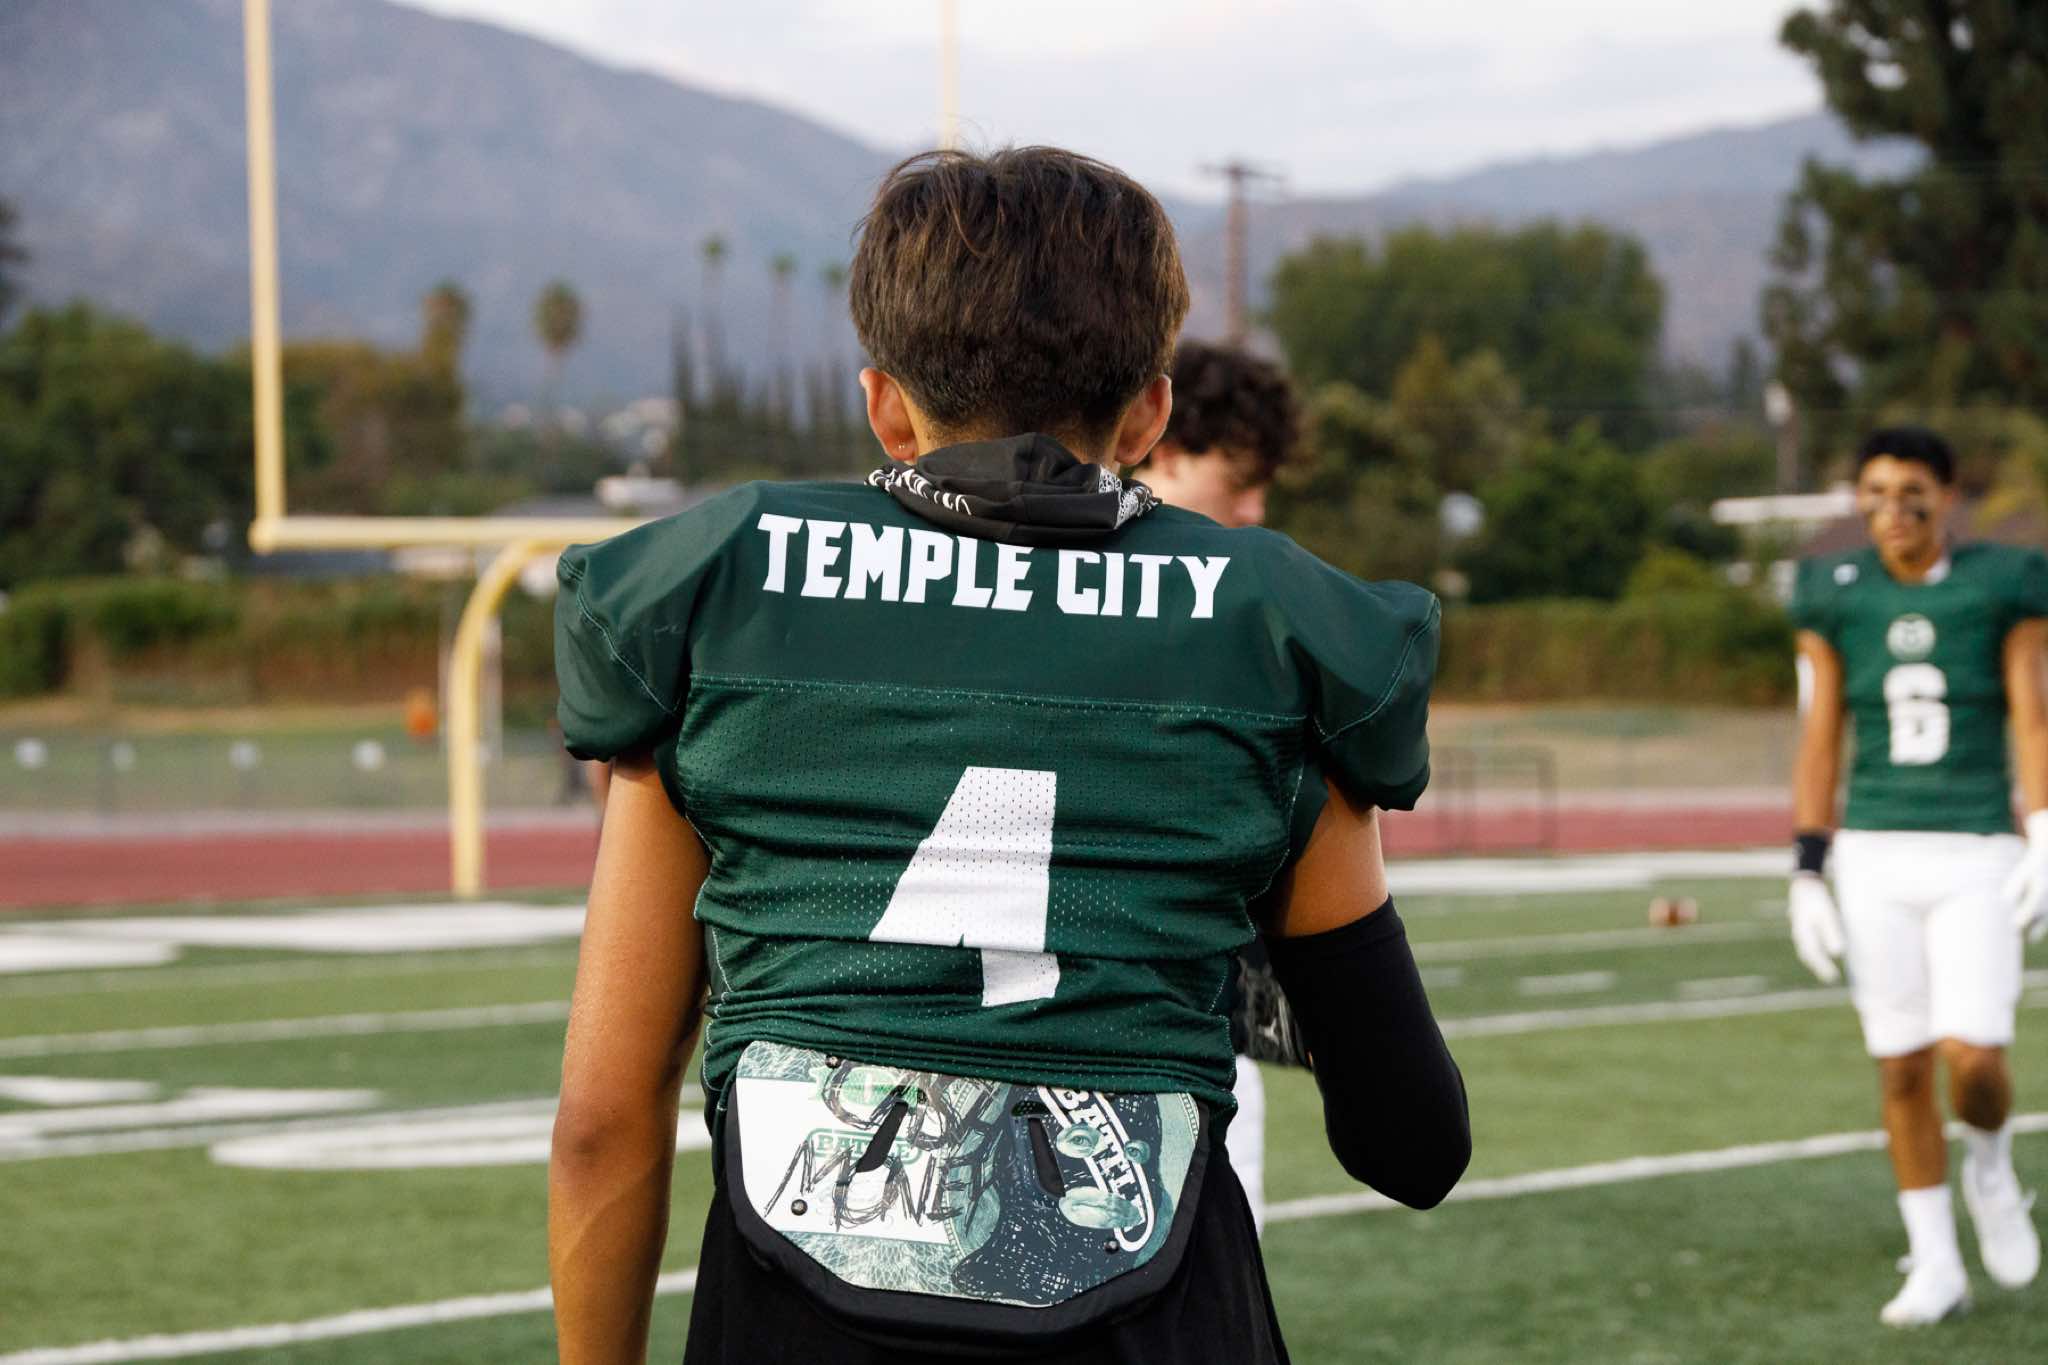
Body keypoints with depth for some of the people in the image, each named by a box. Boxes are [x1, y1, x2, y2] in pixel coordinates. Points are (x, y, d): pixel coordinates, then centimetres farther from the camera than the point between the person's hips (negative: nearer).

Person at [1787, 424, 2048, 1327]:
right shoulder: (1835, 599, 3)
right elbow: (1819, 745, 5)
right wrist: (1806, 878, 1)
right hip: (1874, 860, 2)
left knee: (1973, 1058, -15)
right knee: (1901, 1071, 2)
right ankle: (1936, 1267, 14)